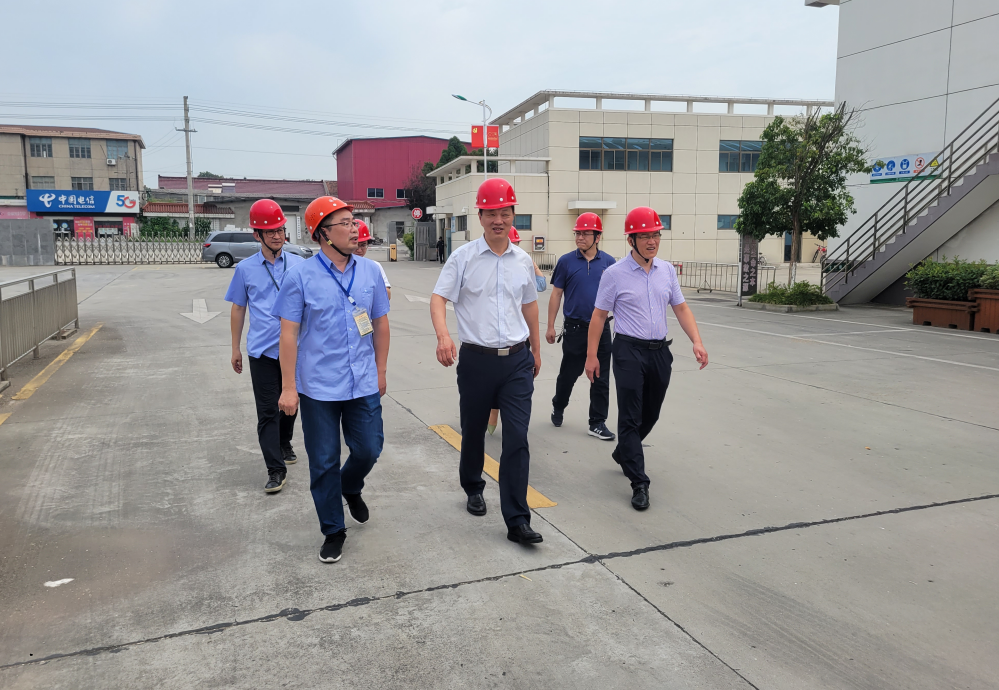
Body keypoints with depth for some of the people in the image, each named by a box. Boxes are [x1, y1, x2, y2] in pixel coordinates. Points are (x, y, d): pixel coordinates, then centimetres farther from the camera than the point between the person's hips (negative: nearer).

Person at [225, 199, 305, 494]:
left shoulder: (299, 265, 2)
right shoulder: (245, 269, 2)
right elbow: (238, 309, 8)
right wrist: (235, 349, 8)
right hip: (262, 350, -1)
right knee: (267, 411, -3)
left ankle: (285, 444, 41)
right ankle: (275, 469, 1)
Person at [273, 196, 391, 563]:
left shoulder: (370, 271, 2)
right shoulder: (301, 276, -7)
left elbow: (381, 324, 10)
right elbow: (289, 333, -7)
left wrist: (380, 371, 12)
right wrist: (289, 387, -9)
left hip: (363, 383, 3)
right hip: (319, 386, -2)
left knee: (368, 449, 8)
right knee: (324, 462, 8)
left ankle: (350, 488, 43)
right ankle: (333, 530, 26)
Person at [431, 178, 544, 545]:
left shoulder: (523, 260, 8)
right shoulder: (463, 257, -3)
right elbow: (438, 298, -10)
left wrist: (536, 349, 25)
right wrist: (443, 335, -29)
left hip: (517, 360, 2)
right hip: (477, 359, -2)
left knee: (517, 439, -4)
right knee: (473, 433, 14)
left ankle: (517, 521, 1)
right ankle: (473, 489, 42)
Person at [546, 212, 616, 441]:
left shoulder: (609, 262, 3)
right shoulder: (566, 261, -2)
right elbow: (556, 294, 1)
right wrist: (550, 326, -2)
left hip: (601, 328, 2)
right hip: (574, 328, -1)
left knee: (600, 378, 4)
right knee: (568, 373, 11)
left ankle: (597, 423, 14)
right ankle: (557, 408, 36)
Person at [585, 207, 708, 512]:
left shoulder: (667, 270, 8)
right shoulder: (615, 273, -6)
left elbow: (680, 308, 10)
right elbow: (599, 315, -3)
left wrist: (697, 341, -3)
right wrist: (592, 355, -5)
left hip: (660, 350, 5)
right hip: (629, 351, -5)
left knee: (650, 415, 16)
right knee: (631, 418, -5)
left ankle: (623, 453, 42)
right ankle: (639, 483, 0)